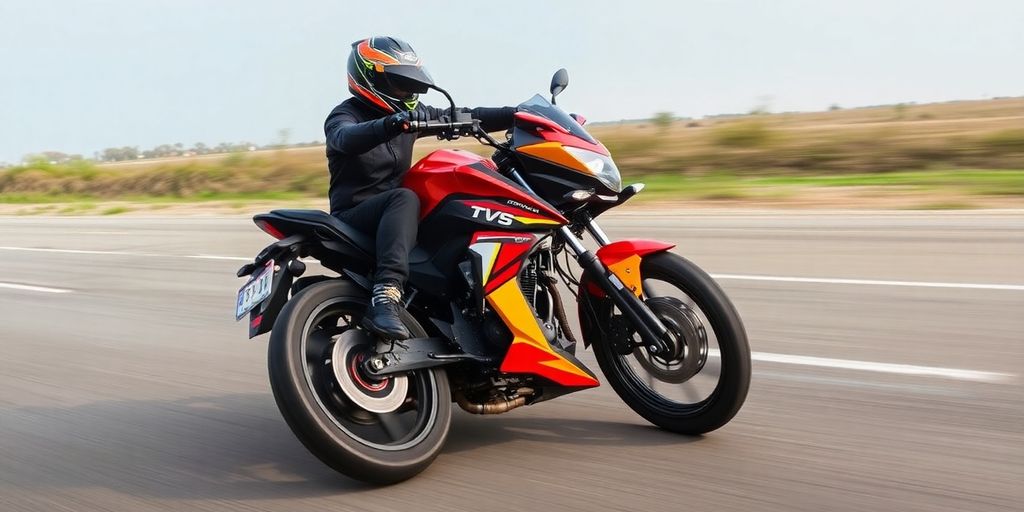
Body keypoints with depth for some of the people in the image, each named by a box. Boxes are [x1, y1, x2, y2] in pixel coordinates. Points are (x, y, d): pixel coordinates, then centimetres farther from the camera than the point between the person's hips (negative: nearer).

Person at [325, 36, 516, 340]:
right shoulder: (344, 116, -7)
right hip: (354, 217, -7)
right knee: (404, 199, -37)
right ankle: (385, 297, -51)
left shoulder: (408, 111, 12)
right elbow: (347, 138, -32)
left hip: (390, 209, 7)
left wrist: (517, 115, -4)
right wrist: (391, 124, -52)